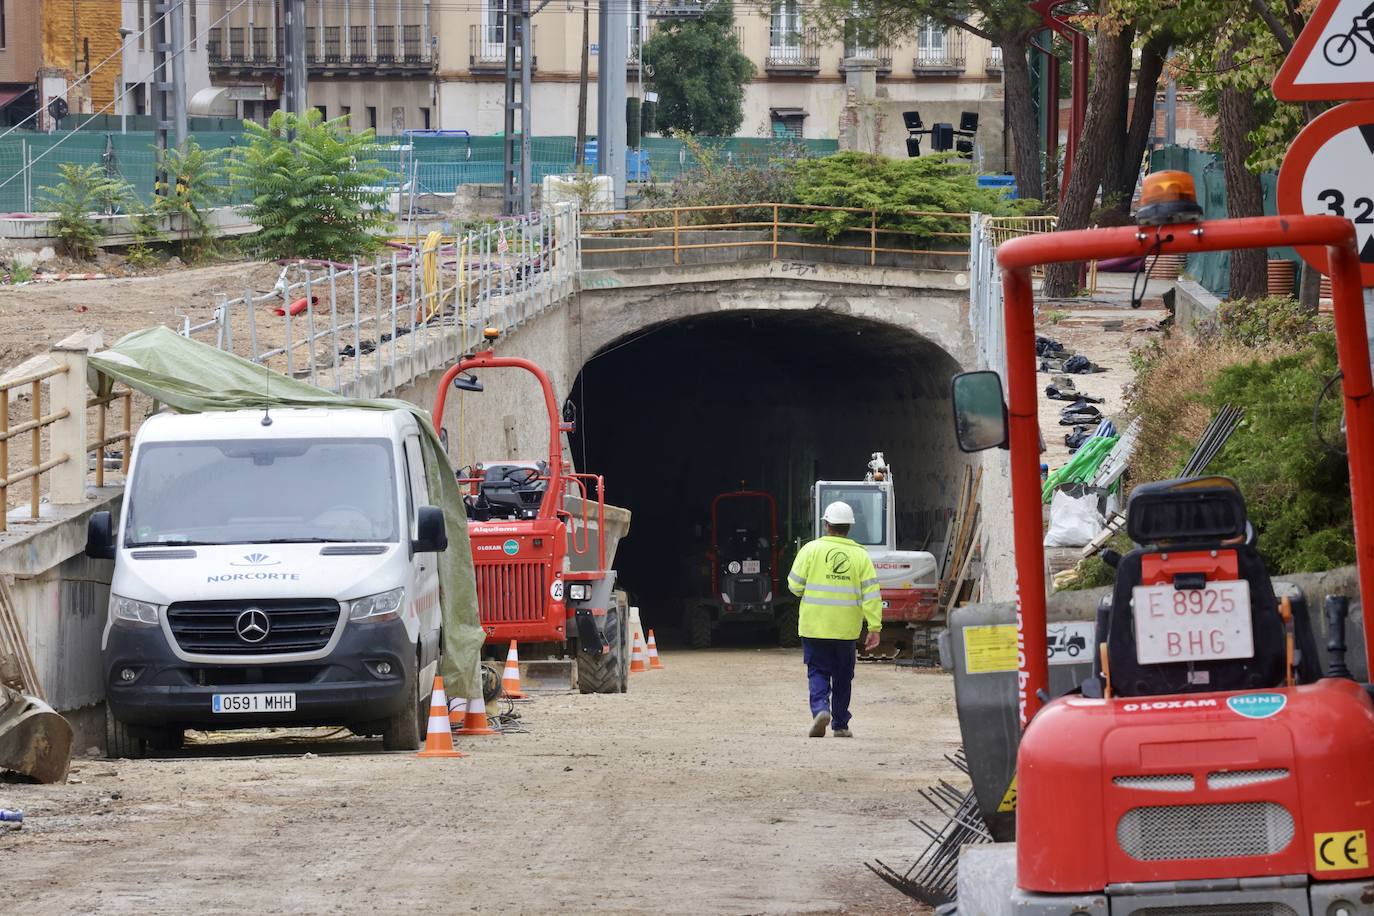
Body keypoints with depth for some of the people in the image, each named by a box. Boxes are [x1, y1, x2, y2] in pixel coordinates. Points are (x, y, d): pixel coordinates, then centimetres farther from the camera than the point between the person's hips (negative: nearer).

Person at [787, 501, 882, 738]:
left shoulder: (811, 550, -5)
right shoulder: (860, 556, 0)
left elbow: (795, 585, -3)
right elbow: (871, 594, -4)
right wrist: (874, 628, -3)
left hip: (814, 626, -2)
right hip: (846, 629, 2)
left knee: (818, 671, 6)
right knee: (842, 676, 14)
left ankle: (820, 708, -19)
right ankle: (840, 725, 19)